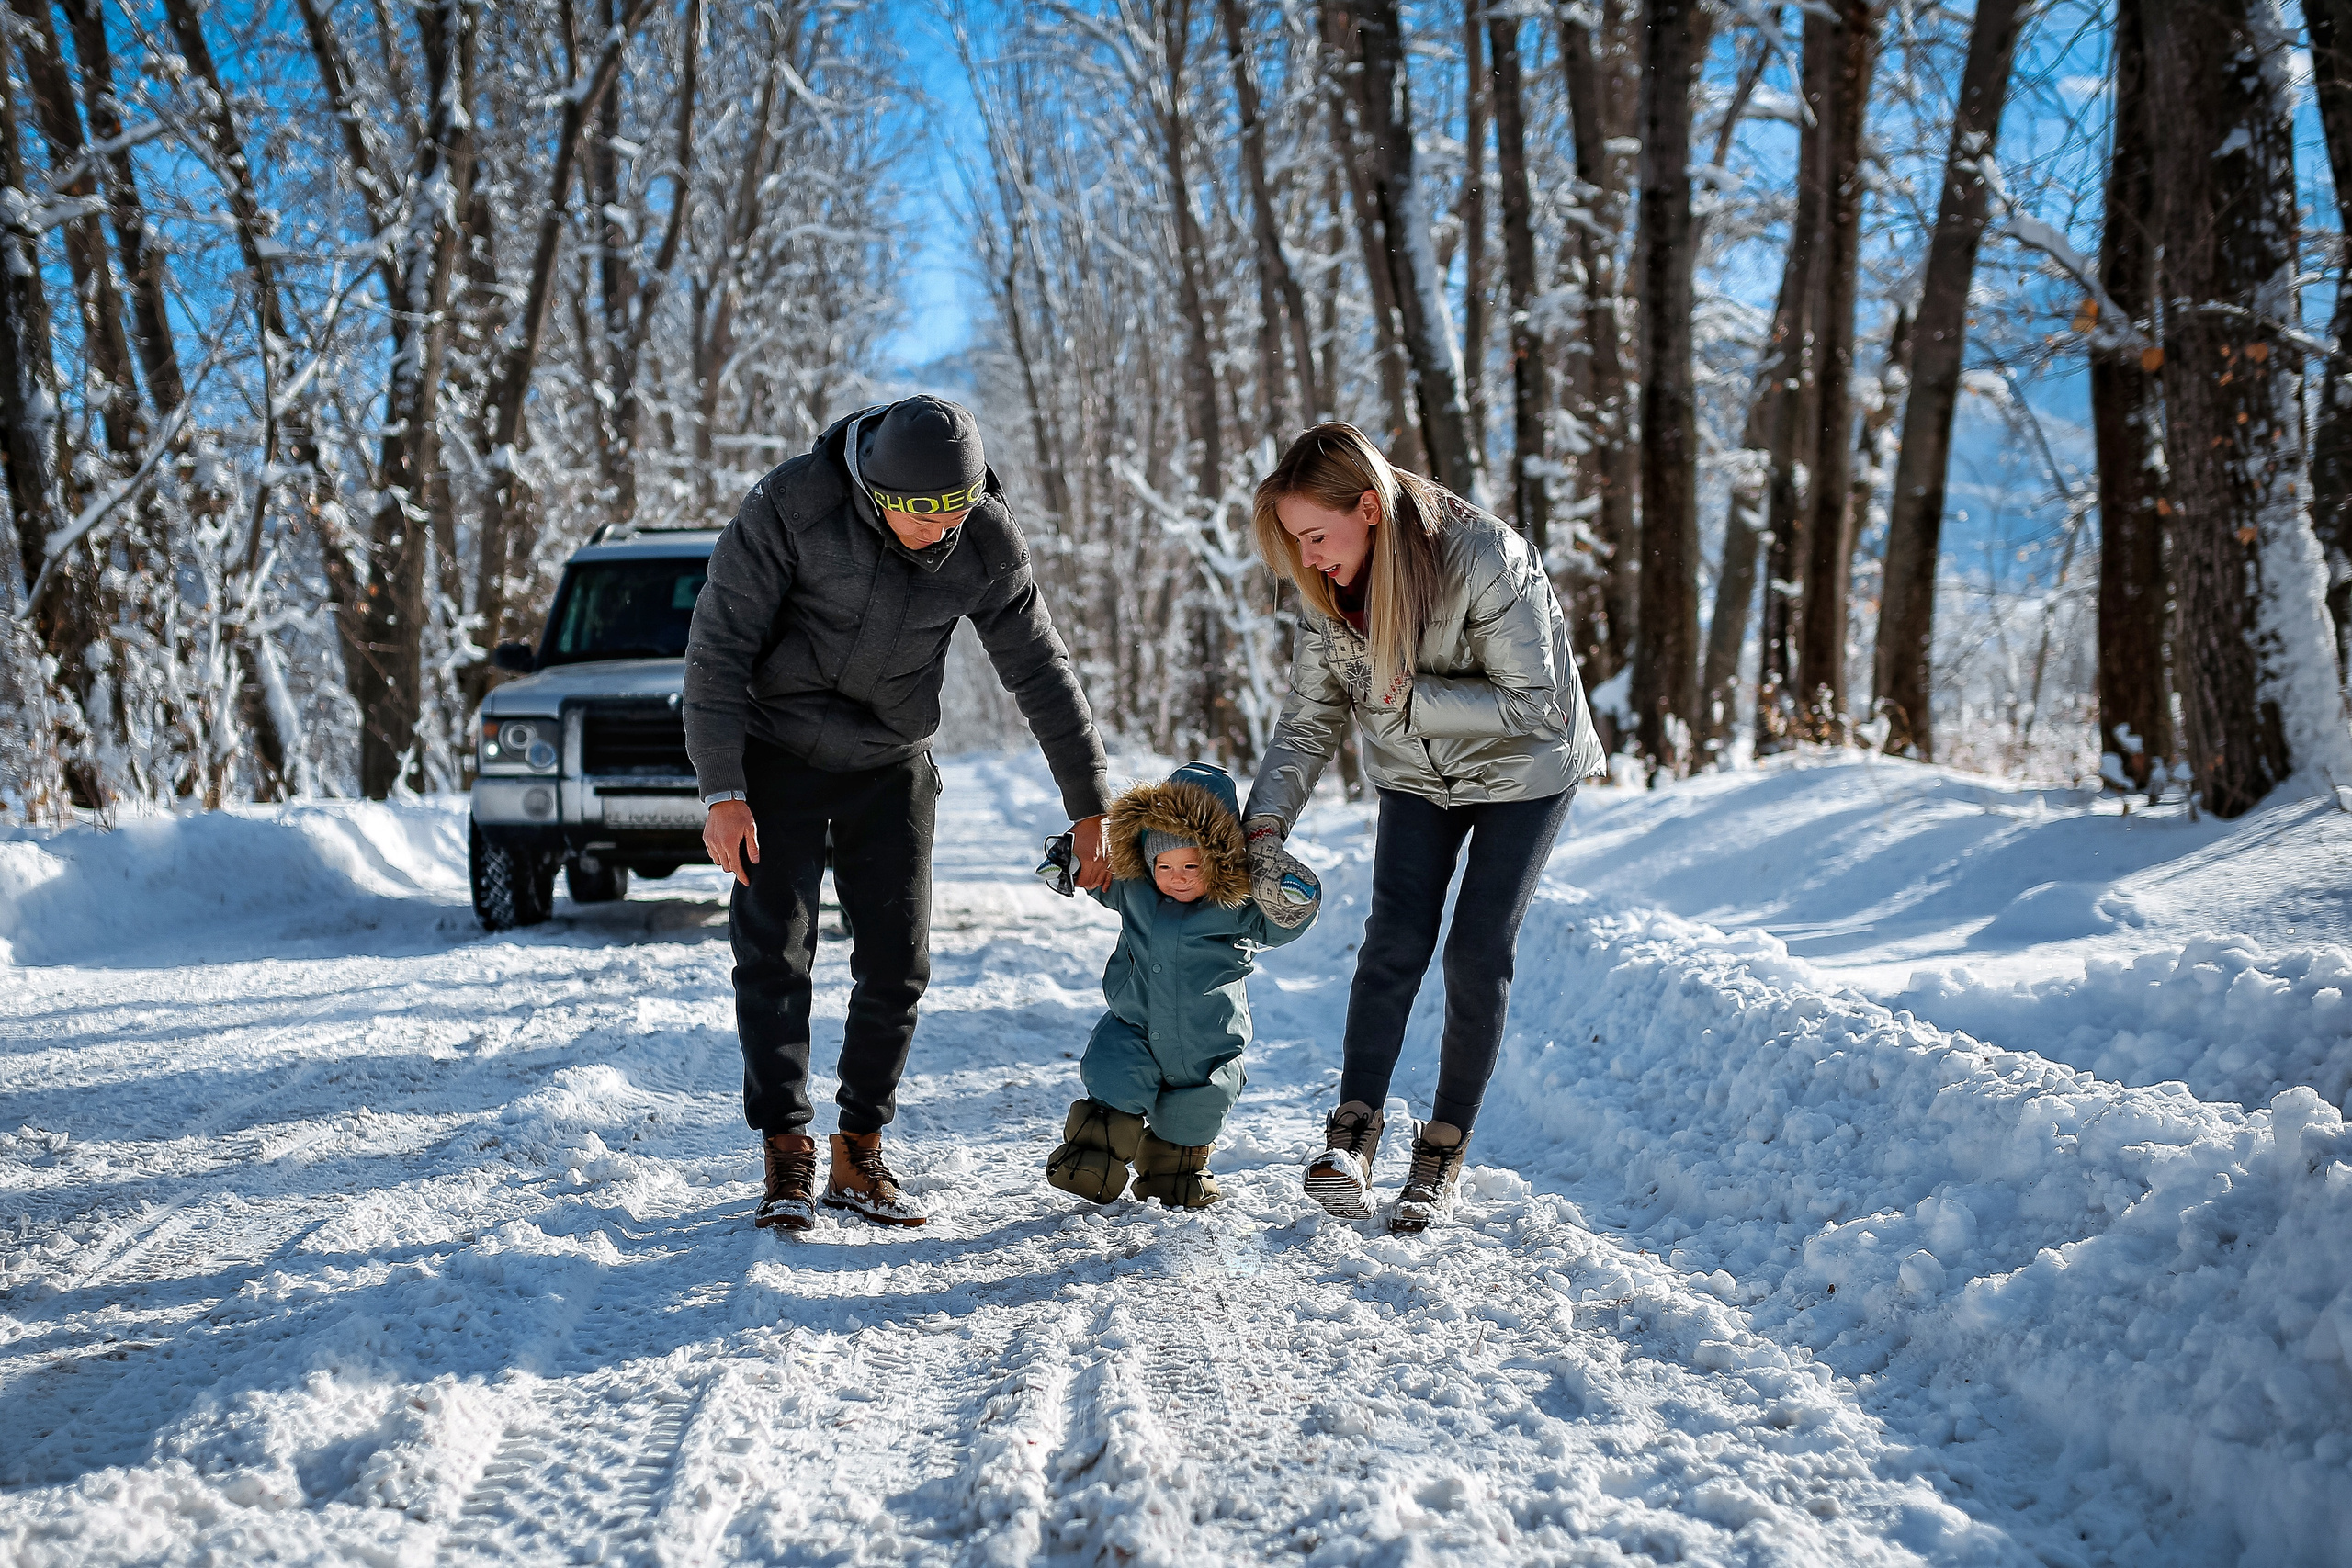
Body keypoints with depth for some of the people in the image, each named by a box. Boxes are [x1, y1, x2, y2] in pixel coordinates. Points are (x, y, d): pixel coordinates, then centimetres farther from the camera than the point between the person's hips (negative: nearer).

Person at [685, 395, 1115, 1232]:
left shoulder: (988, 543, -15)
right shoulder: (789, 506, -24)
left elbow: (1043, 674, -6)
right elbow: (717, 646, -18)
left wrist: (1090, 808, -4)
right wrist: (721, 791, -21)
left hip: (892, 767, 3)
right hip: (778, 755, -2)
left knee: (896, 963, -1)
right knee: (773, 955, -6)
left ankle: (860, 1156, 10)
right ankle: (787, 1156, 3)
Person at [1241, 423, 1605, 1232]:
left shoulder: (1486, 559, -32)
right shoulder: (1329, 588, -14)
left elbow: (1531, 702, -29)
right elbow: (1309, 718, -8)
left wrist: (1408, 697, -32)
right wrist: (1266, 820, -18)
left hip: (1520, 769, -4)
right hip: (1417, 773, 4)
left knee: (1478, 953, -6)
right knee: (1394, 938, -11)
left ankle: (1446, 1144, 7)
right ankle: (1353, 1132, -10)